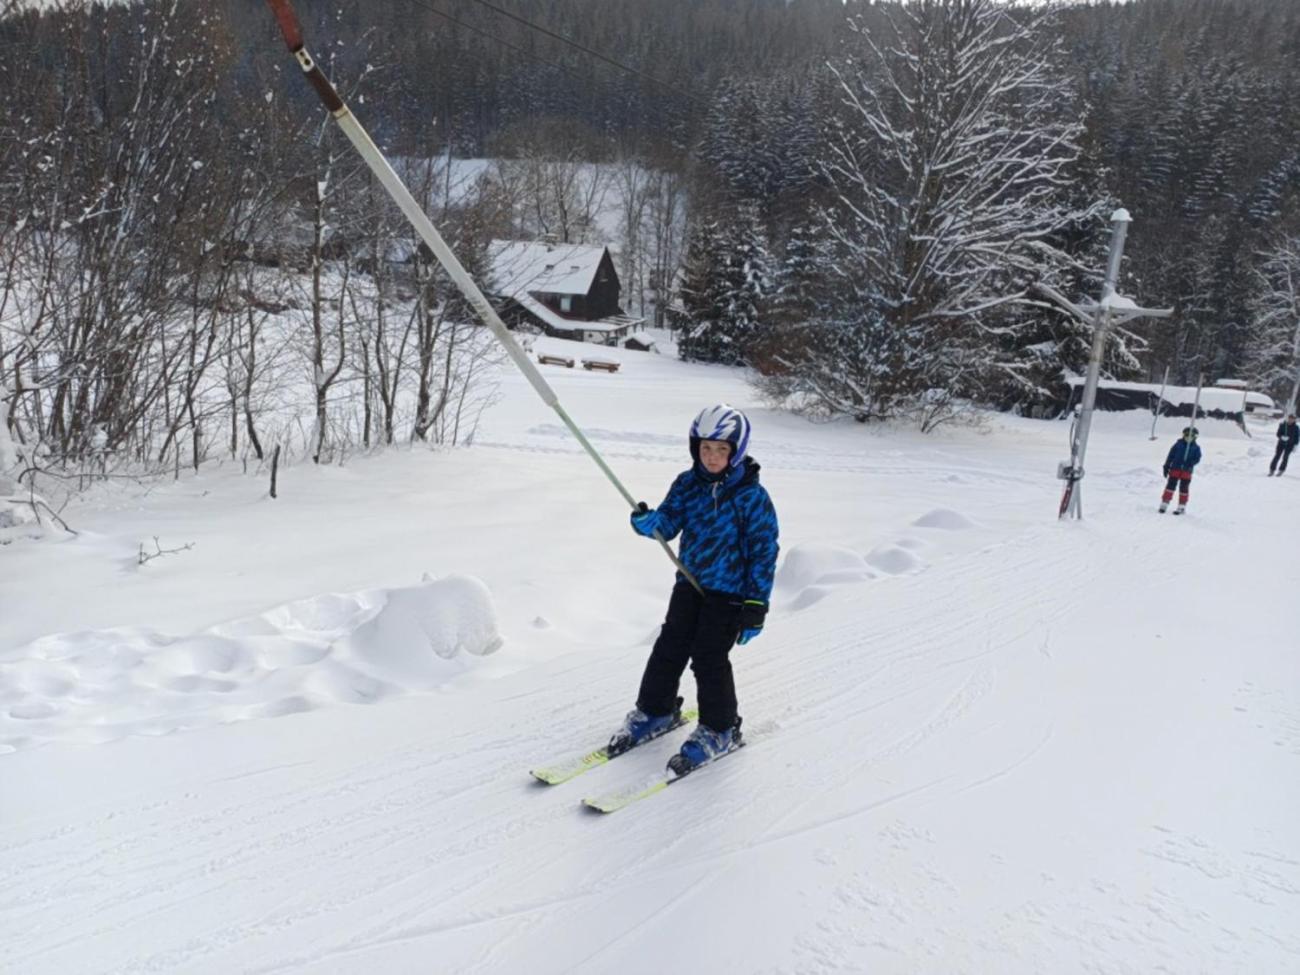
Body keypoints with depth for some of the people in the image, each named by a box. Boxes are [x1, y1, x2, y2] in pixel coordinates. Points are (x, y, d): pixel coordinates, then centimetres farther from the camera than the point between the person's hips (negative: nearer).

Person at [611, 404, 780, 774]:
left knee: (709, 660, -4)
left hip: (729, 592, -5)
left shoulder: (752, 496, -14)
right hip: (689, 583, 5)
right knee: (668, 649, 8)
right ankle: (655, 710, 29)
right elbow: (668, 523, -4)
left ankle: (719, 730, 15)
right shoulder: (688, 484, 0)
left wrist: (756, 604, -13)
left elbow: (764, 550, -12)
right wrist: (648, 522, -29)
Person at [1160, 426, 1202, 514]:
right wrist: (1166, 466, 3)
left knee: (1184, 488, 5)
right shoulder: (1178, 444, 3)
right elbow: (1171, 455, 5)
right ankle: (1164, 504, 2)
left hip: (1186, 471, 0)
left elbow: (1197, 458, 0)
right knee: (1170, 486, -2)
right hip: (1175, 469, 0)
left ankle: (1182, 507, 13)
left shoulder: (1196, 448, 4)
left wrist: (1190, 463, -19)